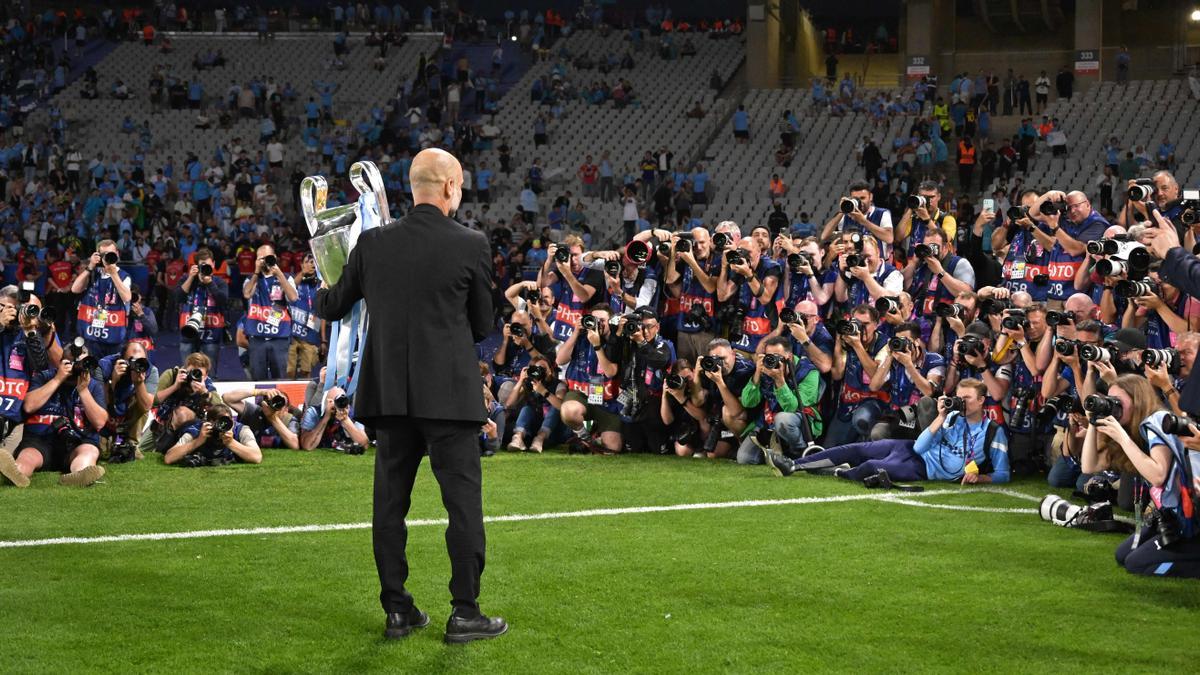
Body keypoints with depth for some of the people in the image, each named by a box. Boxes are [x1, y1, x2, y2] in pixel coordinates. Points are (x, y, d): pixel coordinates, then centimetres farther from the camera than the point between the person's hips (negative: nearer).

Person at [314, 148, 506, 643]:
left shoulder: (373, 243, 1)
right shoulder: (471, 245, -7)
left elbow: (332, 308, 13)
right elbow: (483, 325, 2)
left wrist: (317, 299, 37)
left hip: (389, 395, 4)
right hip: (448, 394, -4)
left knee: (390, 504, 10)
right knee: (463, 501, 3)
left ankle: (397, 610, 15)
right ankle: (465, 613, 3)